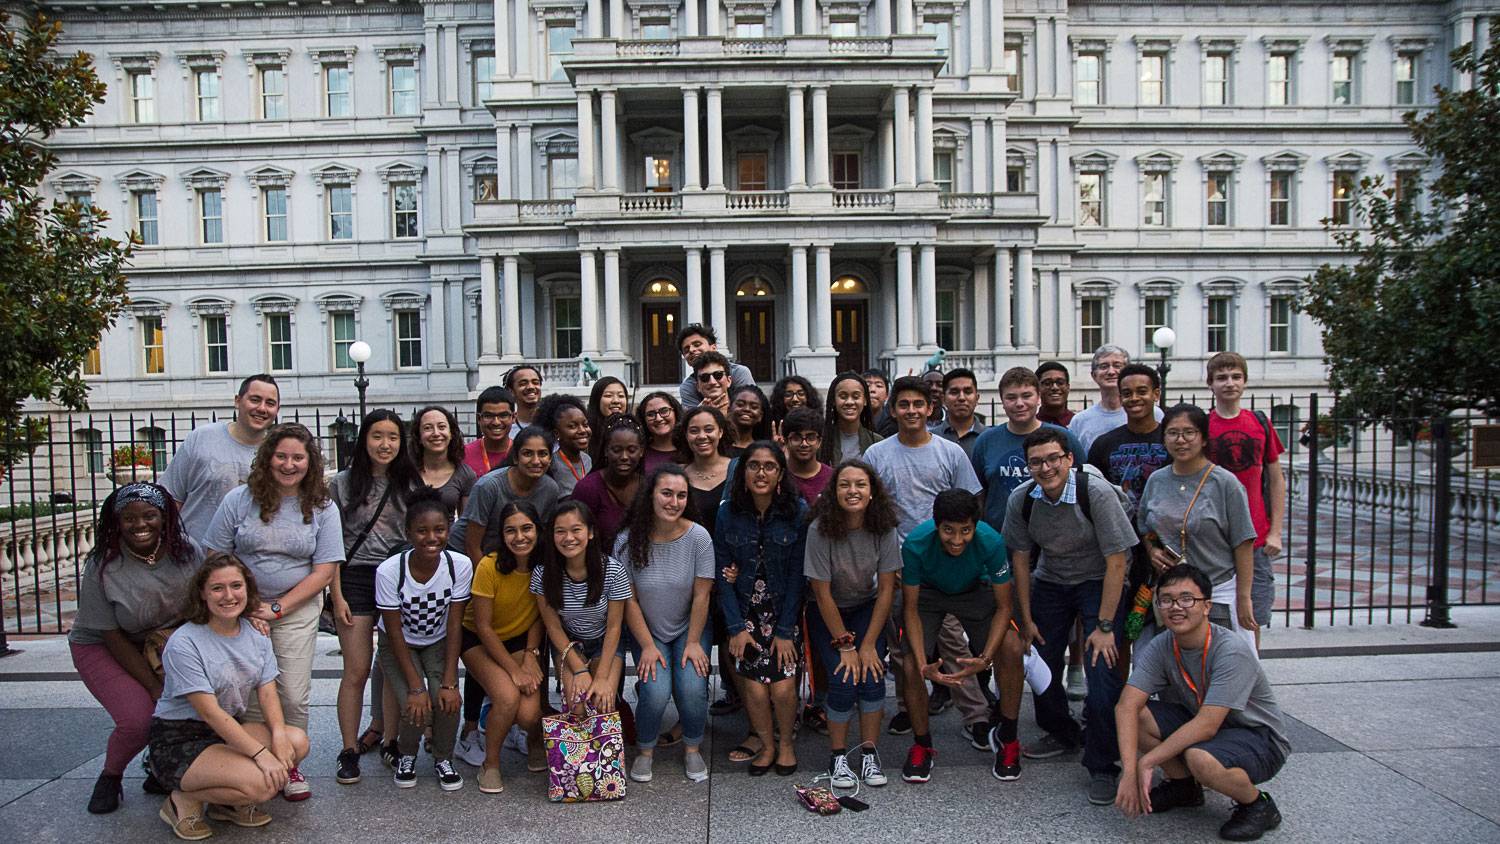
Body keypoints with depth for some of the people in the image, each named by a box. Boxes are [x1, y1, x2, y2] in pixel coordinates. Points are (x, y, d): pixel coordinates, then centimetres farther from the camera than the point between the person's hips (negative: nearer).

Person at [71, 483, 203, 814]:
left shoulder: (186, 551, -14)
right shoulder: (102, 567, -21)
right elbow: (113, 638, -17)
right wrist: (155, 688, -19)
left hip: (168, 641, 3)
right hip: (101, 647, -3)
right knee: (139, 719, -22)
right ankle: (110, 778, 11)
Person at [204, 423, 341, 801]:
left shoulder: (323, 508, -2)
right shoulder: (240, 499, -1)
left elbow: (324, 571, -4)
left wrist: (277, 608, -11)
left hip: (297, 611, 0)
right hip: (243, 610, 0)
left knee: (293, 696, -2)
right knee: (251, 695, 0)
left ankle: (289, 764, 17)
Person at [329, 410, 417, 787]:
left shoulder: (409, 484, 8)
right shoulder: (343, 483, 3)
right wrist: (337, 596, -5)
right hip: (356, 578, -2)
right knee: (356, 671, -1)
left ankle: (391, 741, 19)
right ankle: (349, 751, 11)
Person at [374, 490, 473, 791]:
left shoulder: (460, 565, -24)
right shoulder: (389, 571, -28)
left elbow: (454, 627, -16)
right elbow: (395, 634, -19)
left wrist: (449, 683, -20)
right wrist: (416, 687, -21)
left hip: (438, 644, 1)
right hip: (399, 645, -1)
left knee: (448, 703, -20)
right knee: (417, 708, -20)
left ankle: (443, 759, 10)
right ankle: (407, 757, 14)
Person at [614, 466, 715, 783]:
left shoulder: (698, 537, -16)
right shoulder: (628, 540, -15)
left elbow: (701, 596, -10)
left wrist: (693, 643, -9)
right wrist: (648, 646, -11)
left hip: (689, 628, 0)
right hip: (646, 631, 0)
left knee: (693, 688, -20)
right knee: (655, 691, -20)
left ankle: (692, 749, 10)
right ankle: (645, 750, 11)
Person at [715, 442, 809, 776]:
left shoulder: (798, 512, -11)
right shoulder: (728, 513, -6)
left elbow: (797, 574, -10)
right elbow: (722, 573, -3)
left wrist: (785, 630, -11)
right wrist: (736, 626, -8)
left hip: (785, 611, -1)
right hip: (746, 612, 1)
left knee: (782, 688, -8)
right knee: (755, 688, -6)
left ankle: (787, 742, 23)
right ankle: (767, 745, 23)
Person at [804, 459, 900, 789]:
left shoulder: (883, 527, -16)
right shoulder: (820, 529, -24)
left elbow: (886, 589, -10)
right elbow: (823, 593, -18)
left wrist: (868, 644, -13)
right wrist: (845, 645, -16)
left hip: (867, 609, 2)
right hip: (828, 613, -2)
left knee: (871, 673, -18)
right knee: (843, 679, -17)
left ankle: (869, 753, 0)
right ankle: (838, 756, 3)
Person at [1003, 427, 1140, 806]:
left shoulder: (1097, 493, -24)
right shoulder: (1020, 500, -12)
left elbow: (1116, 562, -19)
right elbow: (1021, 558, 0)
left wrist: (1104, 626, -19)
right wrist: (1026, 618, 2)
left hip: (1099, 584, -4)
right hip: (1049, 583, 4)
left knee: (1101, 672, -14)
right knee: (1040, 664, 3)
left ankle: (1102, 768, 3)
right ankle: (1063, 734, 32)